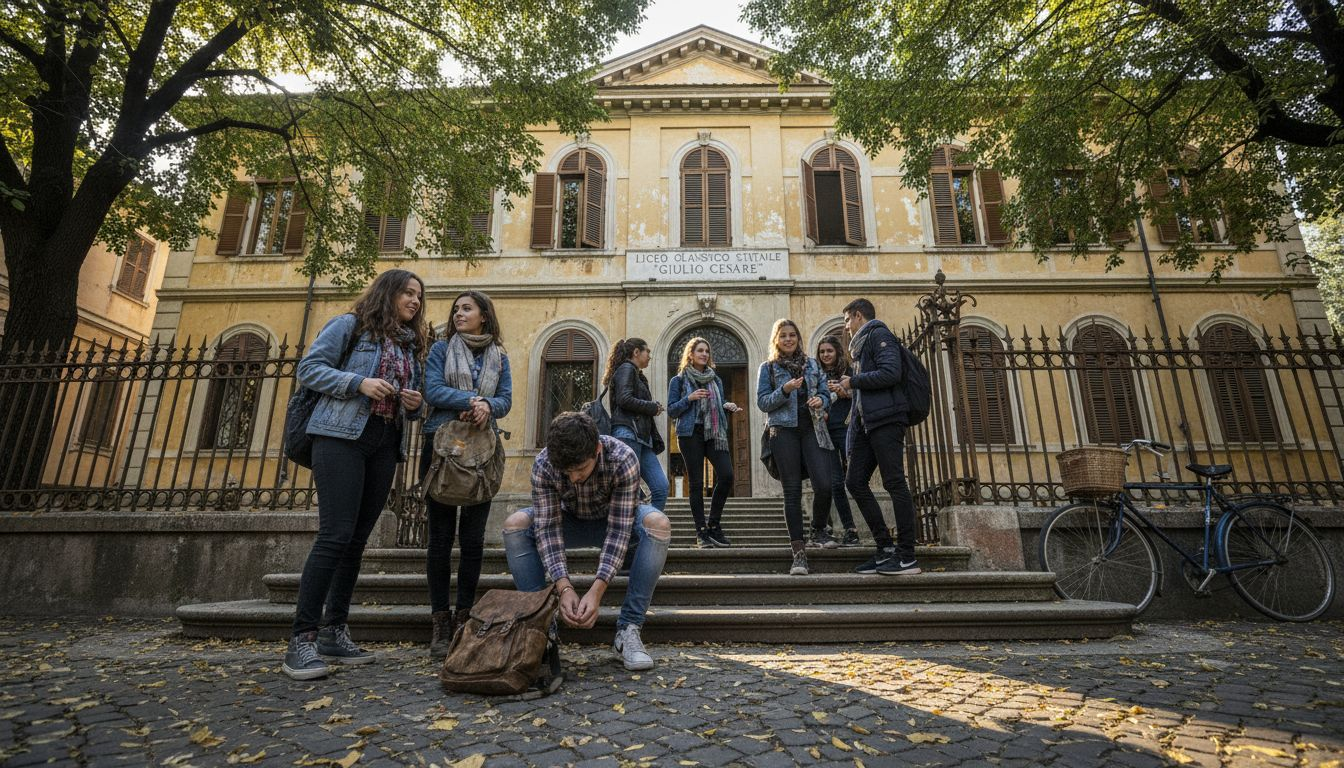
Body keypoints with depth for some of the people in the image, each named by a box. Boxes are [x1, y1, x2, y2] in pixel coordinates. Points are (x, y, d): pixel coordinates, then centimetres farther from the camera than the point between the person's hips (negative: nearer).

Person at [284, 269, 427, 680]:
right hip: (342, 437, -6)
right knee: (336, 534, -14)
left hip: (385, 446, 6)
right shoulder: (350, 325, 4)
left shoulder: (412, 344, 21)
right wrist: (358, 382, -15)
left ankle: (334, 633, 14)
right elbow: (309, 368, -2)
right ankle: (301, 639, -5)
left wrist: (415, 404, 2)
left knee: (357, 539, 6)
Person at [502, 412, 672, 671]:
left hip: (613, 520, -1)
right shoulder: (543, 464, -29)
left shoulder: (623, 459, -35)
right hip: (570, 520, 2)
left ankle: (628, 630, -24)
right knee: (515, 524, -26)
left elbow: (619, 530, -35)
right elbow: (547, 526, -28)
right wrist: (564, 587, -40)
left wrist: (596, 591, -43)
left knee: (658, 523, -34)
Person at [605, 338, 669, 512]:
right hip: (628, 433, -9)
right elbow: (625, 400, -14)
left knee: (661, 487, -2)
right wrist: (654, 407, -3)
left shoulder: (637, 374, 29)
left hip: (642, 439, 9)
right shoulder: (626, 369, 1)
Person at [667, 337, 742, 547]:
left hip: (714, 433, 3)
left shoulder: (716, 380, 19)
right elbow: (671, 410, 2)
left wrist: (728, 407, 0)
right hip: (690, 433, -3)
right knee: (696, 483, -3)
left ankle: (714, 525, 4)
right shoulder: (679, 380, 7)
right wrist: (689, 398, -12)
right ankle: (701, 532, 5)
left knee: (726, 475, -13)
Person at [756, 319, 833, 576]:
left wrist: (820, 401, -6)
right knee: (792, 490, -3)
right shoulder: (768, 368, 10)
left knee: (824, 485, -11)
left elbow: (825, 392, 18)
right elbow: (762, 402, 2)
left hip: (812, 429, 2)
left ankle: (819, 531, 17)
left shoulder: (812, 363, 18)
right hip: (784, 431, -2)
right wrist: (785, 390, -14)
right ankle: (799, 551, -1)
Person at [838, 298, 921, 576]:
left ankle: (907, 557, -3)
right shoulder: (861, 343, 26)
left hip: (885, 419, -10)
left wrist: (853, 381, -9)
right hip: (866, 422, 10)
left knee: (894, 483, -8)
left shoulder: (878, 334, -1)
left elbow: (890, 373, -17)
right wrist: (850, 389, 18)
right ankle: (886, 548, 9)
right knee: (855, 482, 4)